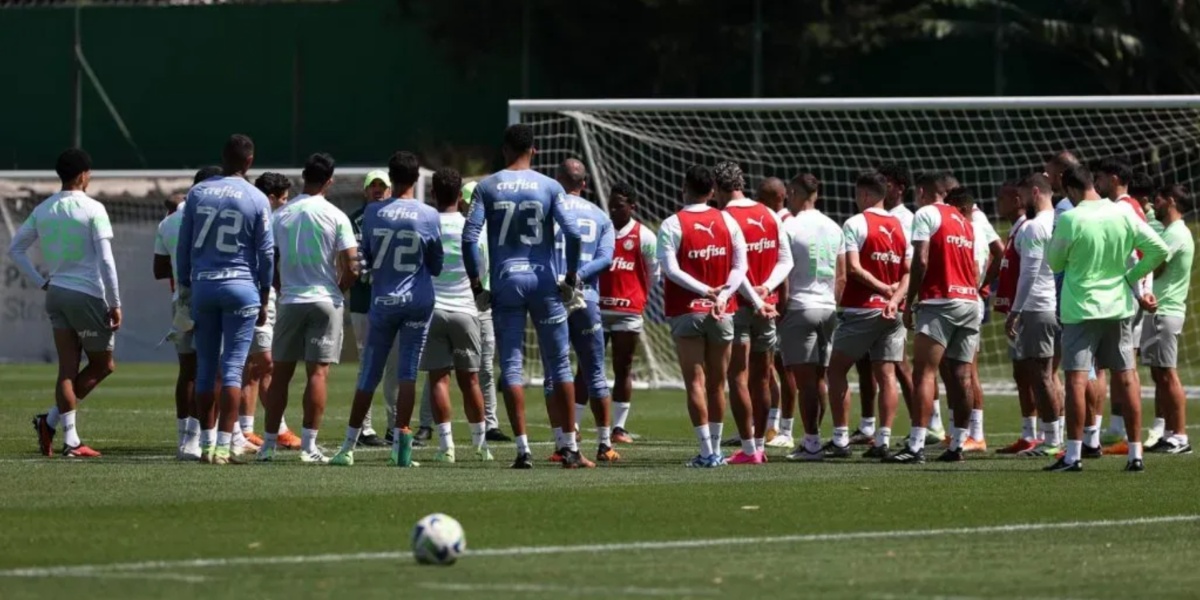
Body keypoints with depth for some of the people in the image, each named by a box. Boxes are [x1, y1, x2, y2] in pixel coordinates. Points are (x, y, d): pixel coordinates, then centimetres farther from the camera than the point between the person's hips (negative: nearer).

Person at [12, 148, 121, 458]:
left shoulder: (43, 210, 8)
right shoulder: (92, 210, -11)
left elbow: (15, 249, 12)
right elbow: (105, 260, -15)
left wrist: (41, 282, 14)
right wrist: (115, 304, -9)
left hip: (56, 294, 6)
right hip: (87, 294, -6)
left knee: (68, 369, 7)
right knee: (103, 365, 8)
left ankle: (71, 440, -1)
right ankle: (52, 419, -4)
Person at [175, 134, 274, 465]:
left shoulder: (197, 193, 4)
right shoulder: (257, 200, -3)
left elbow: (183, 246, 7)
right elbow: (266, 253, 0)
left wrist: (185, 287, 16)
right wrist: (263, 301, 9)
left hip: (202, 286, 3)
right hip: (241, 286, -3)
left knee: (205, 367, 10)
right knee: (233, 368, -3)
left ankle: (207, 443, 12)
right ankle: (223, 446, -8)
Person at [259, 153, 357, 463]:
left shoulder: (280, 215, 2)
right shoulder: (336, 217, -6)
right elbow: (351, 266, -8)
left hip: (289, 301, 3)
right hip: (325, 302, -3)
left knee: (280, 373, 9)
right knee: (318, 372, -3)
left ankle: (269, 443, 11)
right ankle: (309, 445, -7)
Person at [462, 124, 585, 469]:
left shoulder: (487, 187, 1)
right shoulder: (549, 187, 1)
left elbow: (469, 237, -7)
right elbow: (573, 234, -10)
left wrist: (477, 286, 0)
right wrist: (571, 278, 1)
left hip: (505, 282, 0)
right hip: (543, 280, 0)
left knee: (511, 365, 4)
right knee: (558, 364, 8)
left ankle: (523, 449, -3)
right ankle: (571, 448, 8)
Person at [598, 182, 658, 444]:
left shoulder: (644, 236, 1)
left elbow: (654, 273, 7)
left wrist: (638, 296, 8)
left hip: (629, 311, -1)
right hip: (598, 307, 1)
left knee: (623, 370, 5)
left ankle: (619, 427, 9)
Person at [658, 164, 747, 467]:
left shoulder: (672, 225, -7)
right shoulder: (727, 221, 4)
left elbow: (671, 268, -15)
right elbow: (741, 265, 0)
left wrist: (705, 291, -15)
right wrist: (722, 295, -9)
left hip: (686, 311, -3)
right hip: (722, 312, 3)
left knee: (695, 383, -3)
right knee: (717, 383, 12)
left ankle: (707, 452, -9)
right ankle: (716, 450, 15)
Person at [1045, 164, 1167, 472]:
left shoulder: (1070, 220, -13)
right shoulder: (1124, 215, 0)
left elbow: (1054, 263, -2)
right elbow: (1159, 250, 0)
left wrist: (1054, 239, 16)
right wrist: (1130, 276, 7)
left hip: (1080, 310, -4)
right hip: (1118, 307, 4)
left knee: (1076, 379, -4)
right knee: (1125, 378, 8)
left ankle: (1073, 454, -8)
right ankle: (1135, 453, 9)